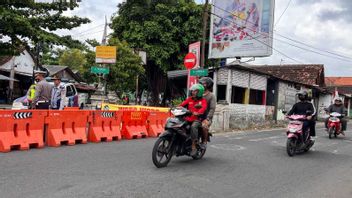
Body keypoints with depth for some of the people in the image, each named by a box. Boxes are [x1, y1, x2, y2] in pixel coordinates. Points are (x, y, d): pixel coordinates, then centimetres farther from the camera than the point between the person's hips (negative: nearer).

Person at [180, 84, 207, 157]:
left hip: (197, 119, -4)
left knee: (193, 127, -35)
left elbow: (203, 108, -13)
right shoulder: (189, 99, 19)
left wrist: (198, 113, -34)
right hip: (188, 118, 5)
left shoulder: (203, 100, 6)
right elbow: (182, 104, 7)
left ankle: (193, 147, -31)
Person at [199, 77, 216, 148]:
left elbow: (212, 108, -10)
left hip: (206, 117, -5)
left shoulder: (211, 96, 1)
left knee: (204, 126, -34)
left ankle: (204, 141, -14)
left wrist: (207, 119, -21)